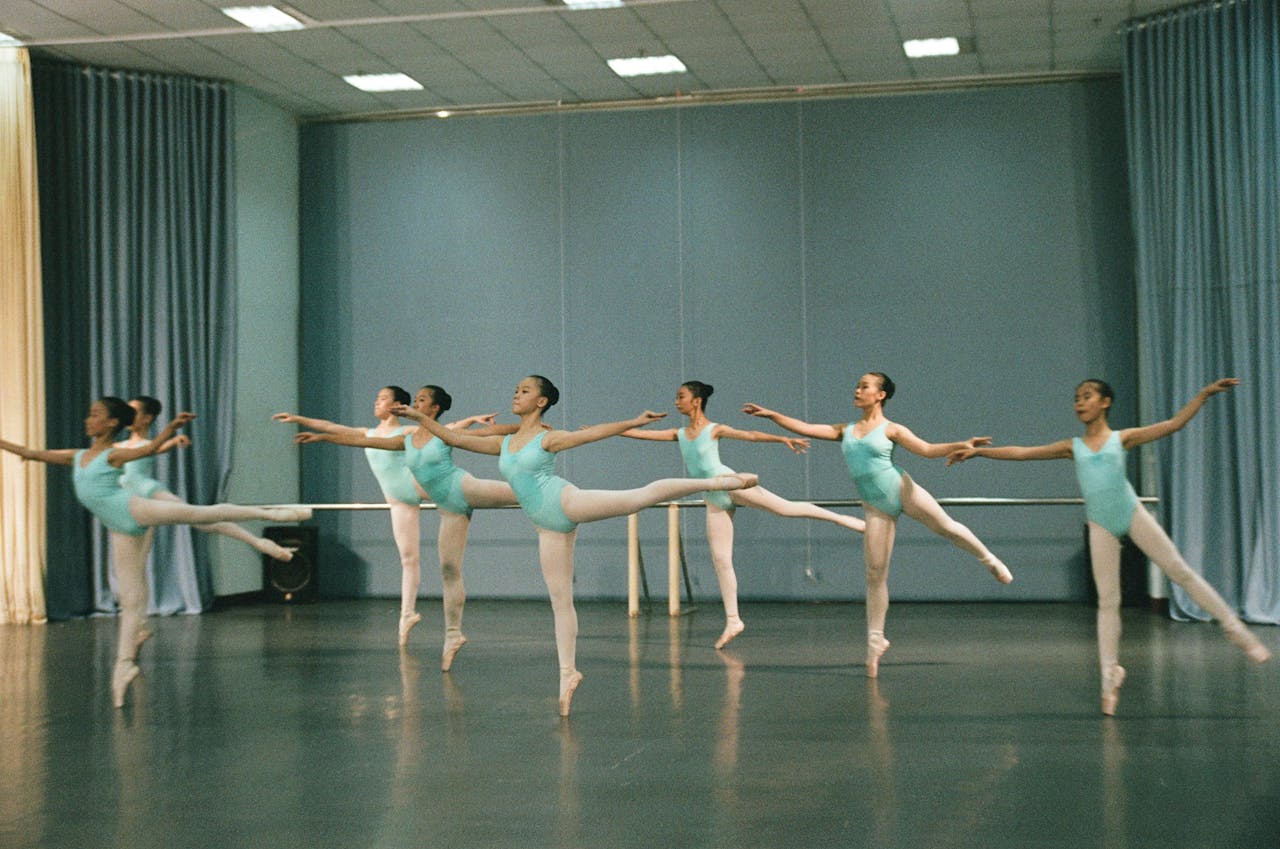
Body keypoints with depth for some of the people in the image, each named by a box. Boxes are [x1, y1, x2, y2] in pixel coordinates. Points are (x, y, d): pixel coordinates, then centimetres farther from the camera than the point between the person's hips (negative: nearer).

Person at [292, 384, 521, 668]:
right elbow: (362, 440, 13)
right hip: (449, 508, 4)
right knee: (449, 570, 3)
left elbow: (490, 430, -4)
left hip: (463, 489, -4)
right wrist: (321, 437, 15)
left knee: (516, 492, -25)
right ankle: (453, 636, 7)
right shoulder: (408, 440, 10)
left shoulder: (446, 433, -3)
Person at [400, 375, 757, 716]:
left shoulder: (549, 438, 2)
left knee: (640, 496, -24)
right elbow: (453, 438, 19)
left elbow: (592, 433, -8)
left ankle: (714, 481, -20)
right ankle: (568, 672, 10)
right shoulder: (503, 443, 17)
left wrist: (634, 422, -17)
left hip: (567, 503, -5)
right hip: (549, 527, 5)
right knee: (560, 600, 5)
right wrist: (419, 417, 16)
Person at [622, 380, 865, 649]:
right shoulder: (679, 434, 13)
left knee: (783, 507, -17)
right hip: (714, 500, 5)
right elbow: (640, 433, 13)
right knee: (720, 559, 1)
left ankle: (842, 519, -6)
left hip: (730, 484, -5)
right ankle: (732, 620, 3)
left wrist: (783, 438, -22)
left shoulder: (714, 430, -2)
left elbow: (749, 435, -12)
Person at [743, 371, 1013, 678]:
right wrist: (771, 414, 4)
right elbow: (805, 428, 9)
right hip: (876, 507, 3)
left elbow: (927, 449, -5)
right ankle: (875, 640, 7)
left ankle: (989, 559, 31)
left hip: (902, 491, -3)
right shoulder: (845, 431, 11)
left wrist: (961, 445, -19)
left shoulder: (891, 429, 1)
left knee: (946, 528, -3)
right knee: (875, 573, 0)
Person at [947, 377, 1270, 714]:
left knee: (1180, 571, -1)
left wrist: (1205, 393, -2)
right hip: (1101, 527, 2)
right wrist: (977, 450, 2)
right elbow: (1022, 452, 8)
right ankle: (1110, 673, 11)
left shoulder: (1122, 438, 7)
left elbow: (1174, 424, 5)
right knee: (1107, 601, 4)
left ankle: (1234, 626, 13)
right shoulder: (1073, 446, 11)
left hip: (1133, 515, -1)